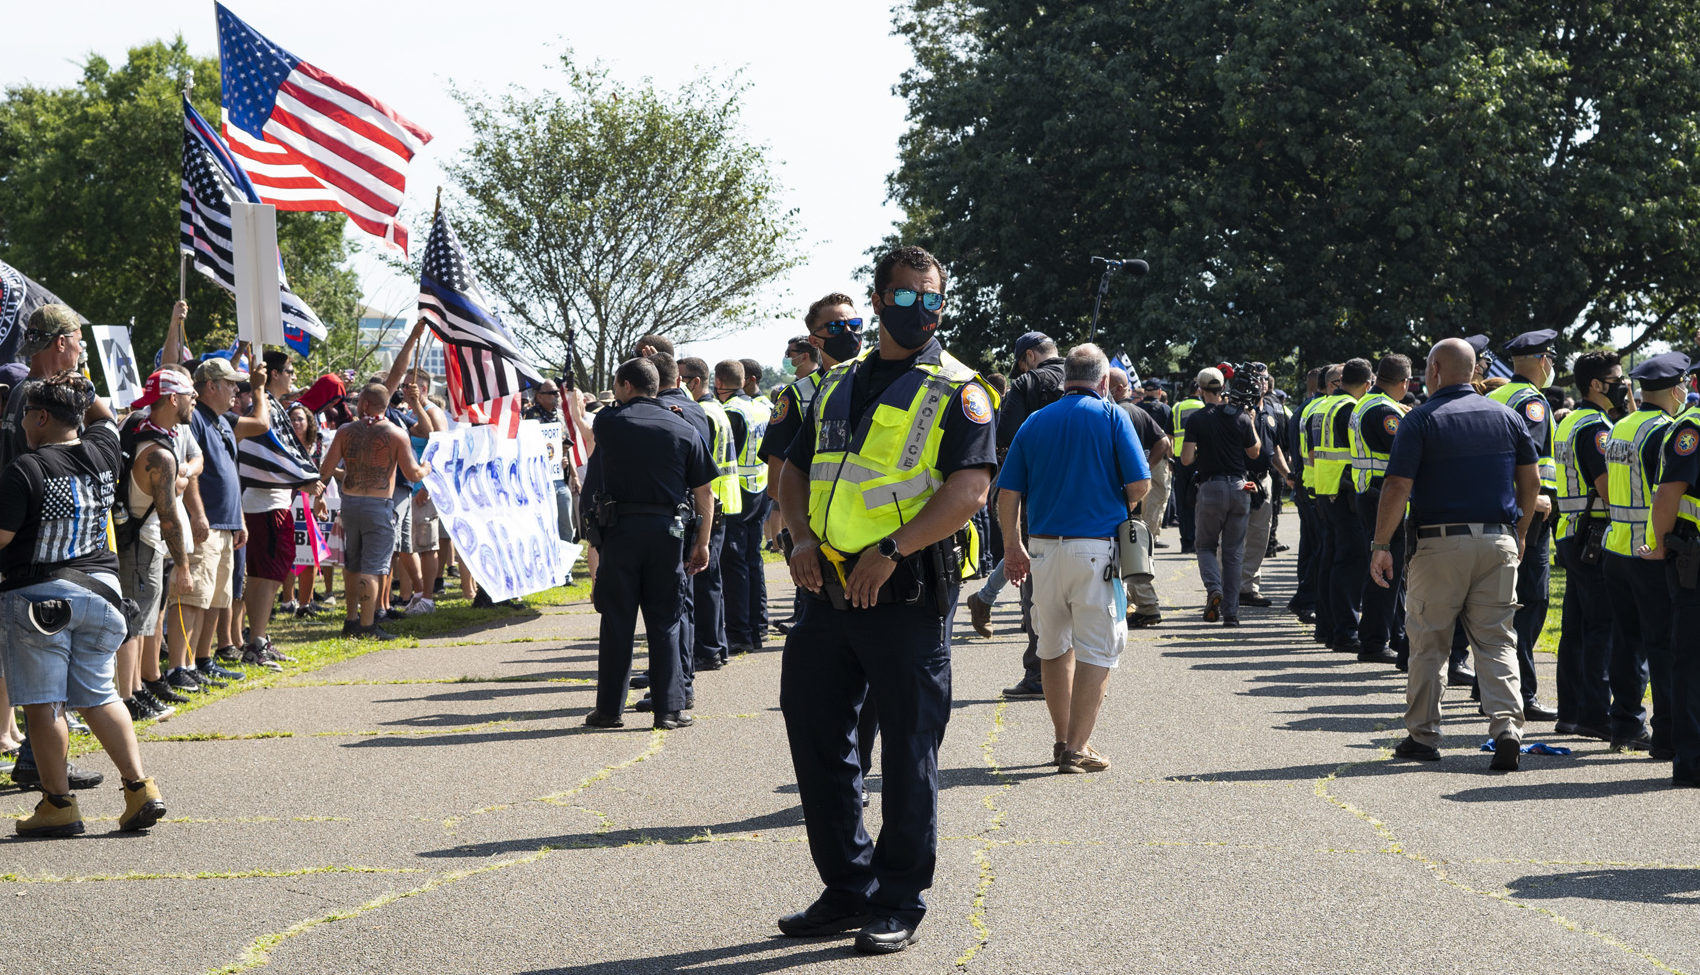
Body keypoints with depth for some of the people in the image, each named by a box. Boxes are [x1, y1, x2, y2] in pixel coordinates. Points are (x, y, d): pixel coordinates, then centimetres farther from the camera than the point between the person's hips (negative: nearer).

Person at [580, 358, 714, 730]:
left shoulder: (608, 422, 0)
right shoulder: (684, 430, 4)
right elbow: (705, 494, 4)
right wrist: (702, 543, 13)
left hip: (619, 530, -1)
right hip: (668, 531, 1)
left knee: (617, 620, 5)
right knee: (665, 622, 6)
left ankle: (610, 709, 6)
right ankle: (668, 708, 4)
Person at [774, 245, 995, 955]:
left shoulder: (956, 390, -2)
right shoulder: (839, 385, 16)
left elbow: (970, 488, -14)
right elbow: (795, 470, 19)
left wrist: (889, 551, -21)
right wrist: (803, 537, -1)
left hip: (907, 595, -6)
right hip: (830, 591, 6)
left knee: (907, 751, 0)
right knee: (815, 736, 10)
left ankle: (899, 904, 10)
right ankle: (848, 890, 23)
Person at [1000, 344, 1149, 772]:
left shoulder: (1035, 421, 9)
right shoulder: (1112, 417, -1)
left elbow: (1007, 493, 6)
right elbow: (1139, 484, -7)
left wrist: (1012, 546, 16)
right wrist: (1121, 509, 14)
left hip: (1044, 546, 4)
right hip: (1097, 548, -4)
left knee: (1054, 647, 18)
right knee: (1097, 651, 1)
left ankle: (1063, 739, 24)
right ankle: (1077, 748, -3)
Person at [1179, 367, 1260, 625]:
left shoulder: (1196, 419, -6)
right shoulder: (1241, 417, 1)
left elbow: (1186, 460, -10)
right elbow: (1254, 452, 11)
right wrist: (1252, 424, 23)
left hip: (1211, 488, -2)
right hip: (1239, 488, 2)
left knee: (1206, 545, 13)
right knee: (1233, 552, 8)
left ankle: (1213, 588, -14)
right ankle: (1231, 611, 6)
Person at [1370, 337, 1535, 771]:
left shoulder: (1421, 420, -6)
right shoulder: (1507, 417, 8)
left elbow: (1397, 487, -11)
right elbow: (1531, 481, 11)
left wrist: (1381, 545, -6)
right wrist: (1519, 534, 22)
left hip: (1440, 544, -3)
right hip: (1498, 541, 3)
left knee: (1429, 642, 7)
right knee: (1496, 640, 5)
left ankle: (1423, 735, 13)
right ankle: (1507, 727, -11)